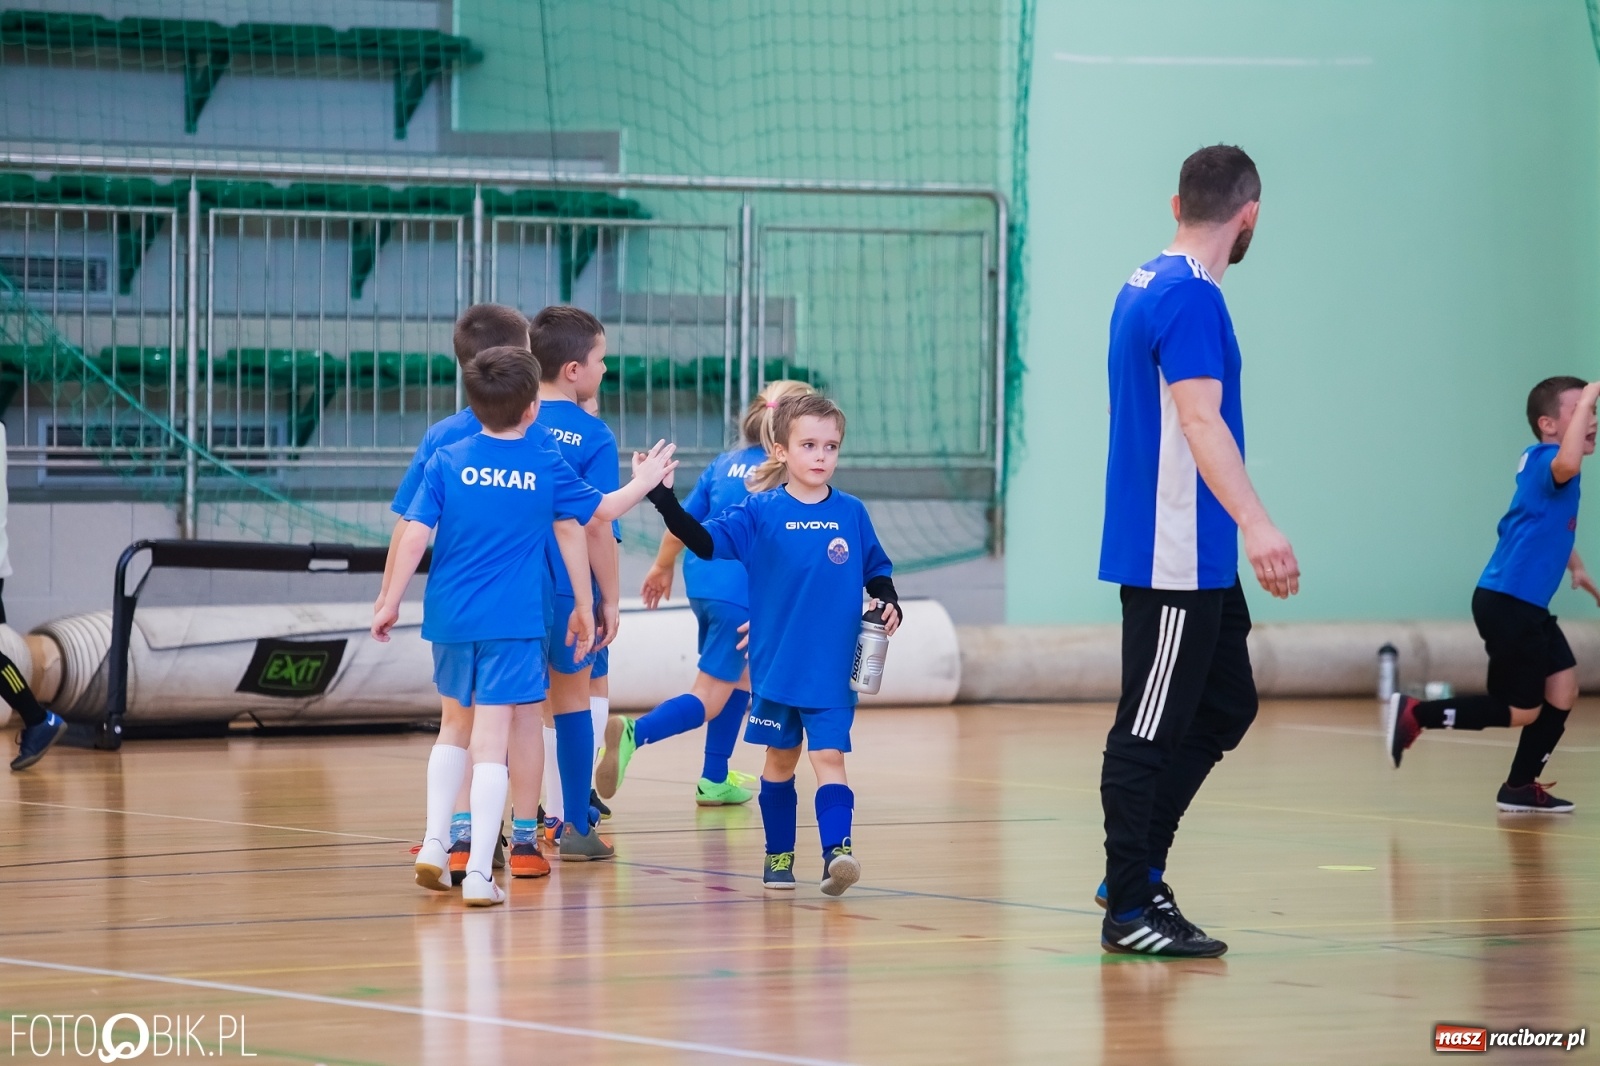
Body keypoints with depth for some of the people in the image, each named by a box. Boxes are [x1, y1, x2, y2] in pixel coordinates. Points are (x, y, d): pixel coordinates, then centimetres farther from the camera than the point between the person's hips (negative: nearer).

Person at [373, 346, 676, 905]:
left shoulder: (446, 461, -1)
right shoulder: (548, 467, 0)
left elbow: (414, 538, -5)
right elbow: (602, 509, 16)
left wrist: (391, 602, 4)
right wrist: (644, 483, 34)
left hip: (450, 617, 2)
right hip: (514, 622, -2)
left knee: (456, 725, 22)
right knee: (491, 741, -4)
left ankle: (434, 842, 14)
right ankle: (479, 873, -8)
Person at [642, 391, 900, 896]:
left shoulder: (851, 513, 2)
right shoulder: (760, 512, -4)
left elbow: (876, 570, 13)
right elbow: (705, 541, -10)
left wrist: (888, 603, -6)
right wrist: (665, 501, -23)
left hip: (834, 669, 0)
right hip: (776, 664, 0)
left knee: (829, 756, -11)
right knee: (781, 758, 12)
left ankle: (837, 850, -21)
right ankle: (778, 854, 23)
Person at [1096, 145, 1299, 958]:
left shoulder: (1147, 286, 14)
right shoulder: (1192, 298, -17)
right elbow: (1200, 418, -27)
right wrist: (1256, 523, -37)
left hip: (1192, 557, 10)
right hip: (1173, 556, -10)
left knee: (1227, 705, 16)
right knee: (1150, 729, -5)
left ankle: (1138, 871, 19)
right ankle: (1128, 908, 0)